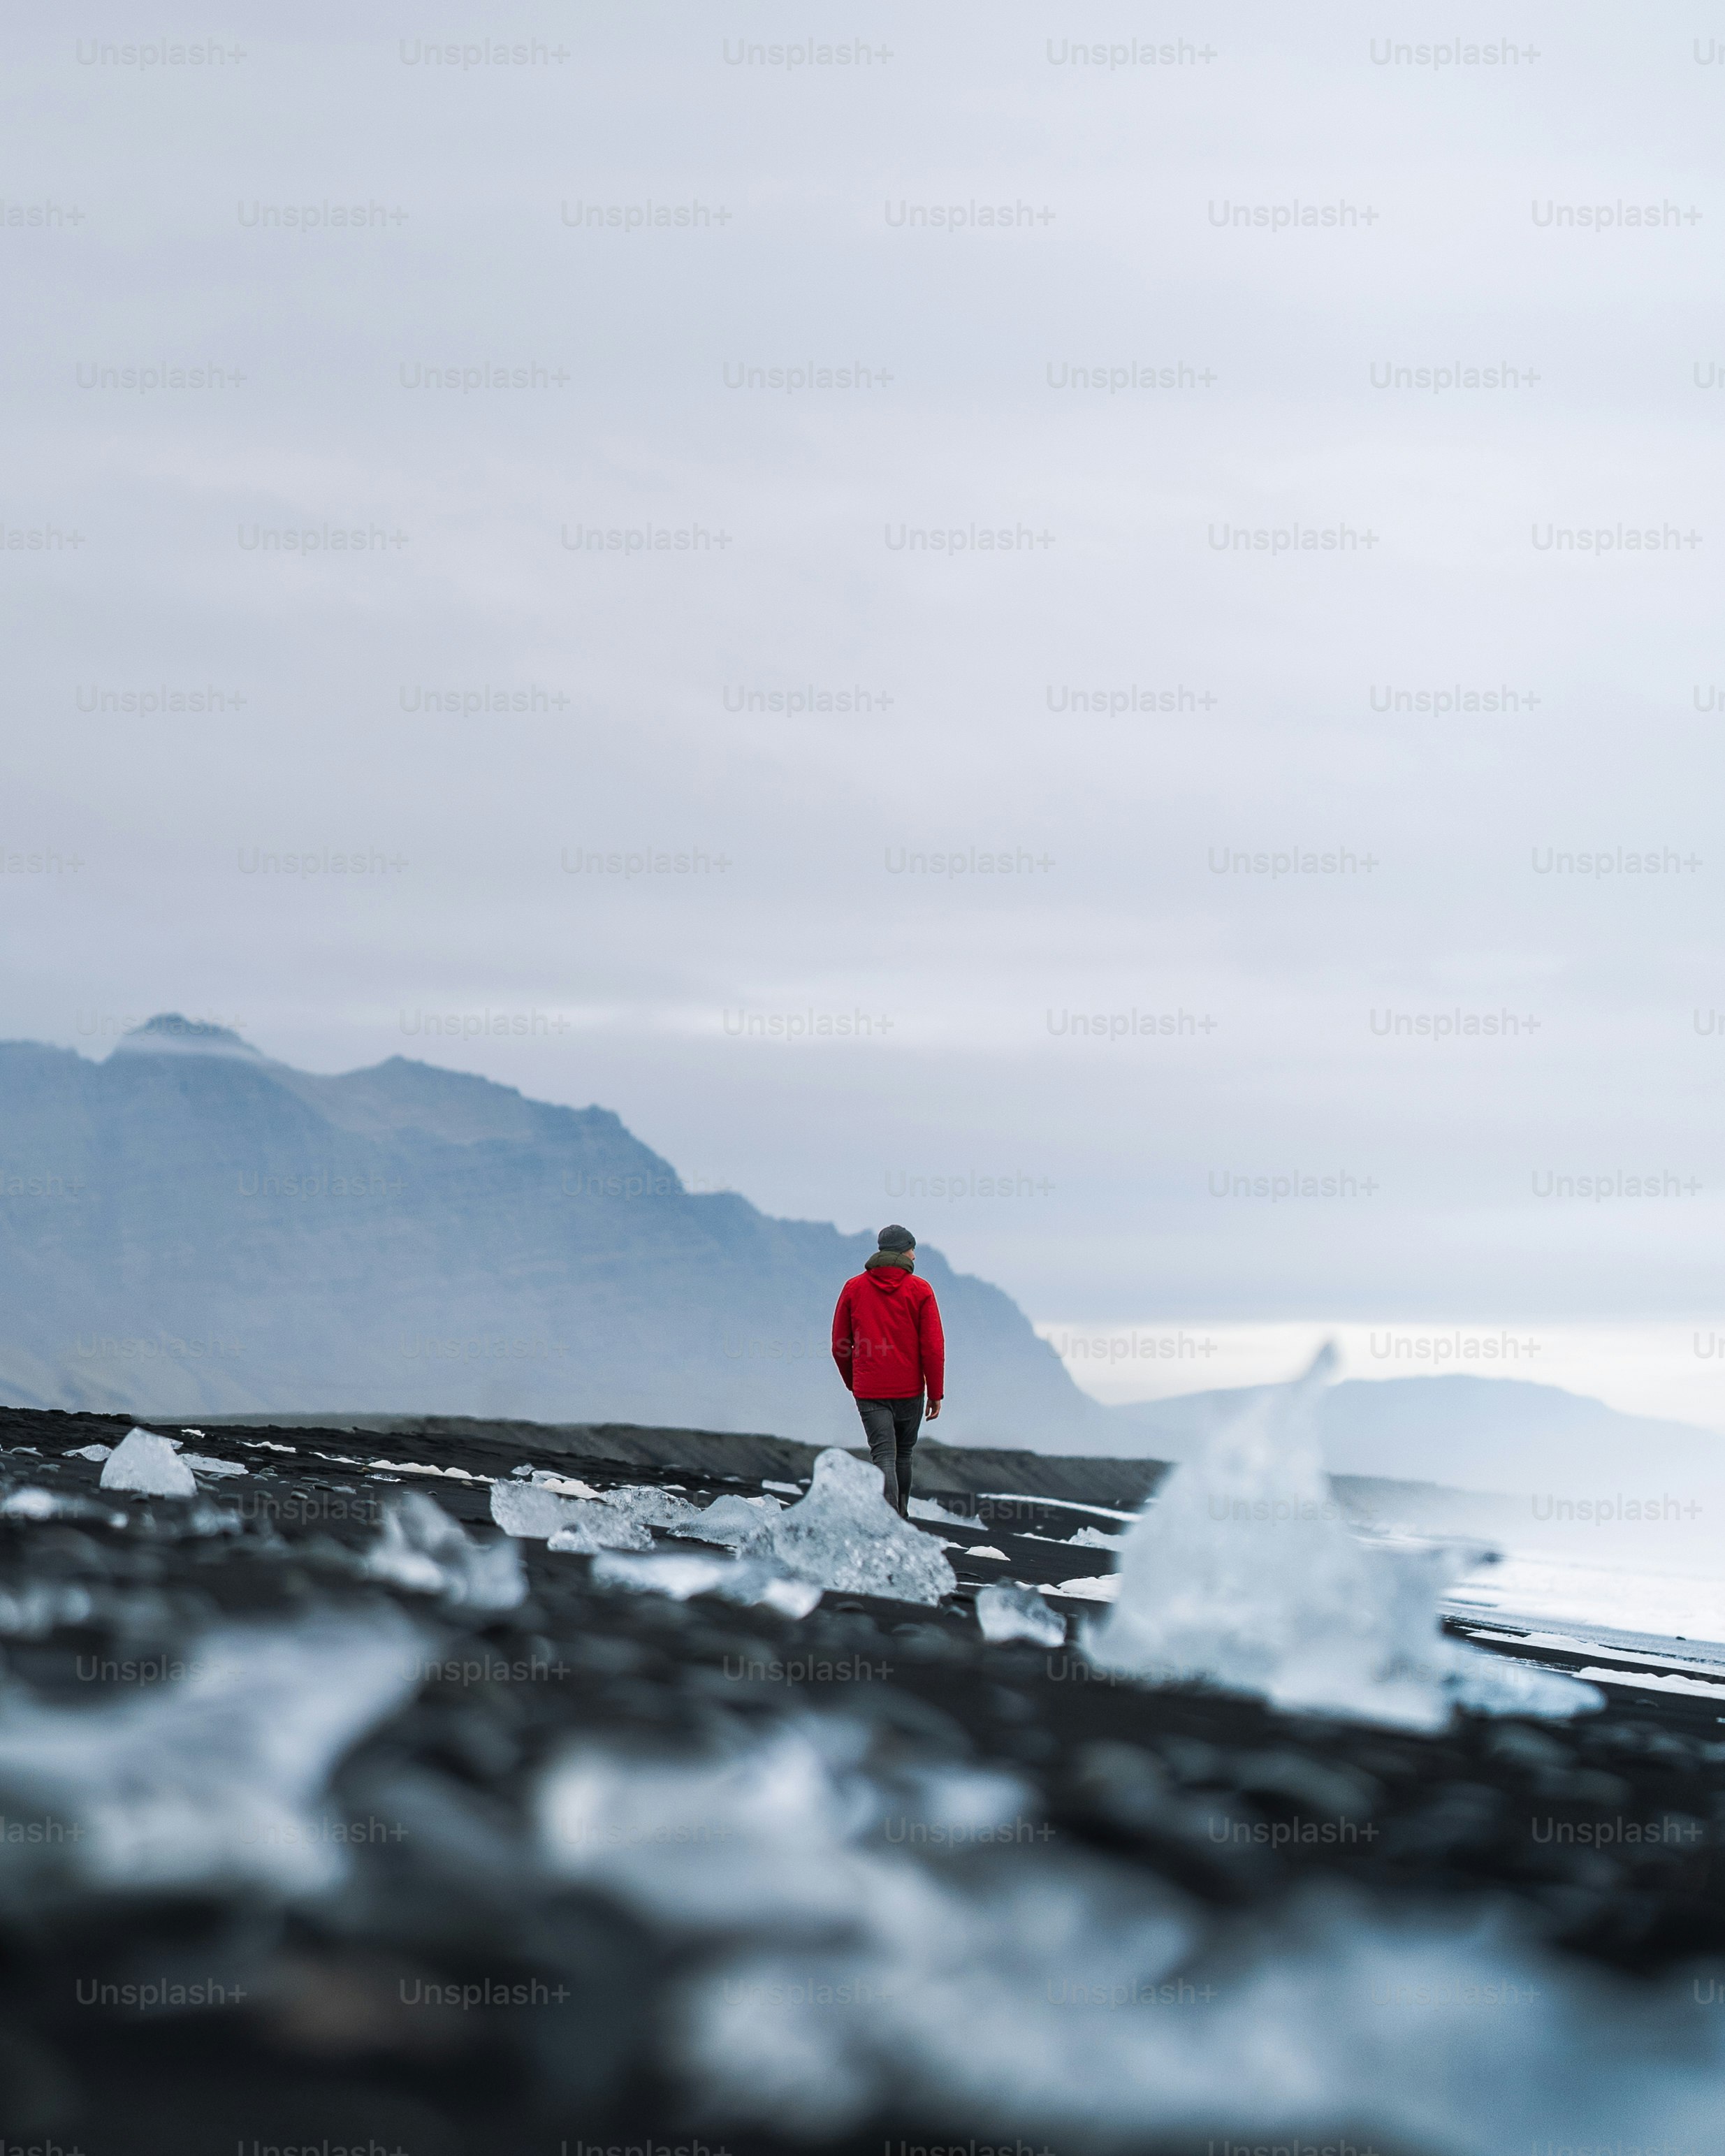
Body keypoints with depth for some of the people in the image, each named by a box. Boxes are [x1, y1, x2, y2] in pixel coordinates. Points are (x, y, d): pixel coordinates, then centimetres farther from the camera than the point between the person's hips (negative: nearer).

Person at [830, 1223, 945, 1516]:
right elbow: (933, 1346, -6)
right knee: (903, 1454, 17)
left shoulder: (853, 1288, 2)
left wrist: (853, 1383, 22)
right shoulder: (920, 1290, -4)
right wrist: (935, 1393, 1)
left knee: (884, 1457, -4)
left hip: (869, 1392, 0)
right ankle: (901, 1517, 26)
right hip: (909, 1390, 0)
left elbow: (840, 1346, 7)